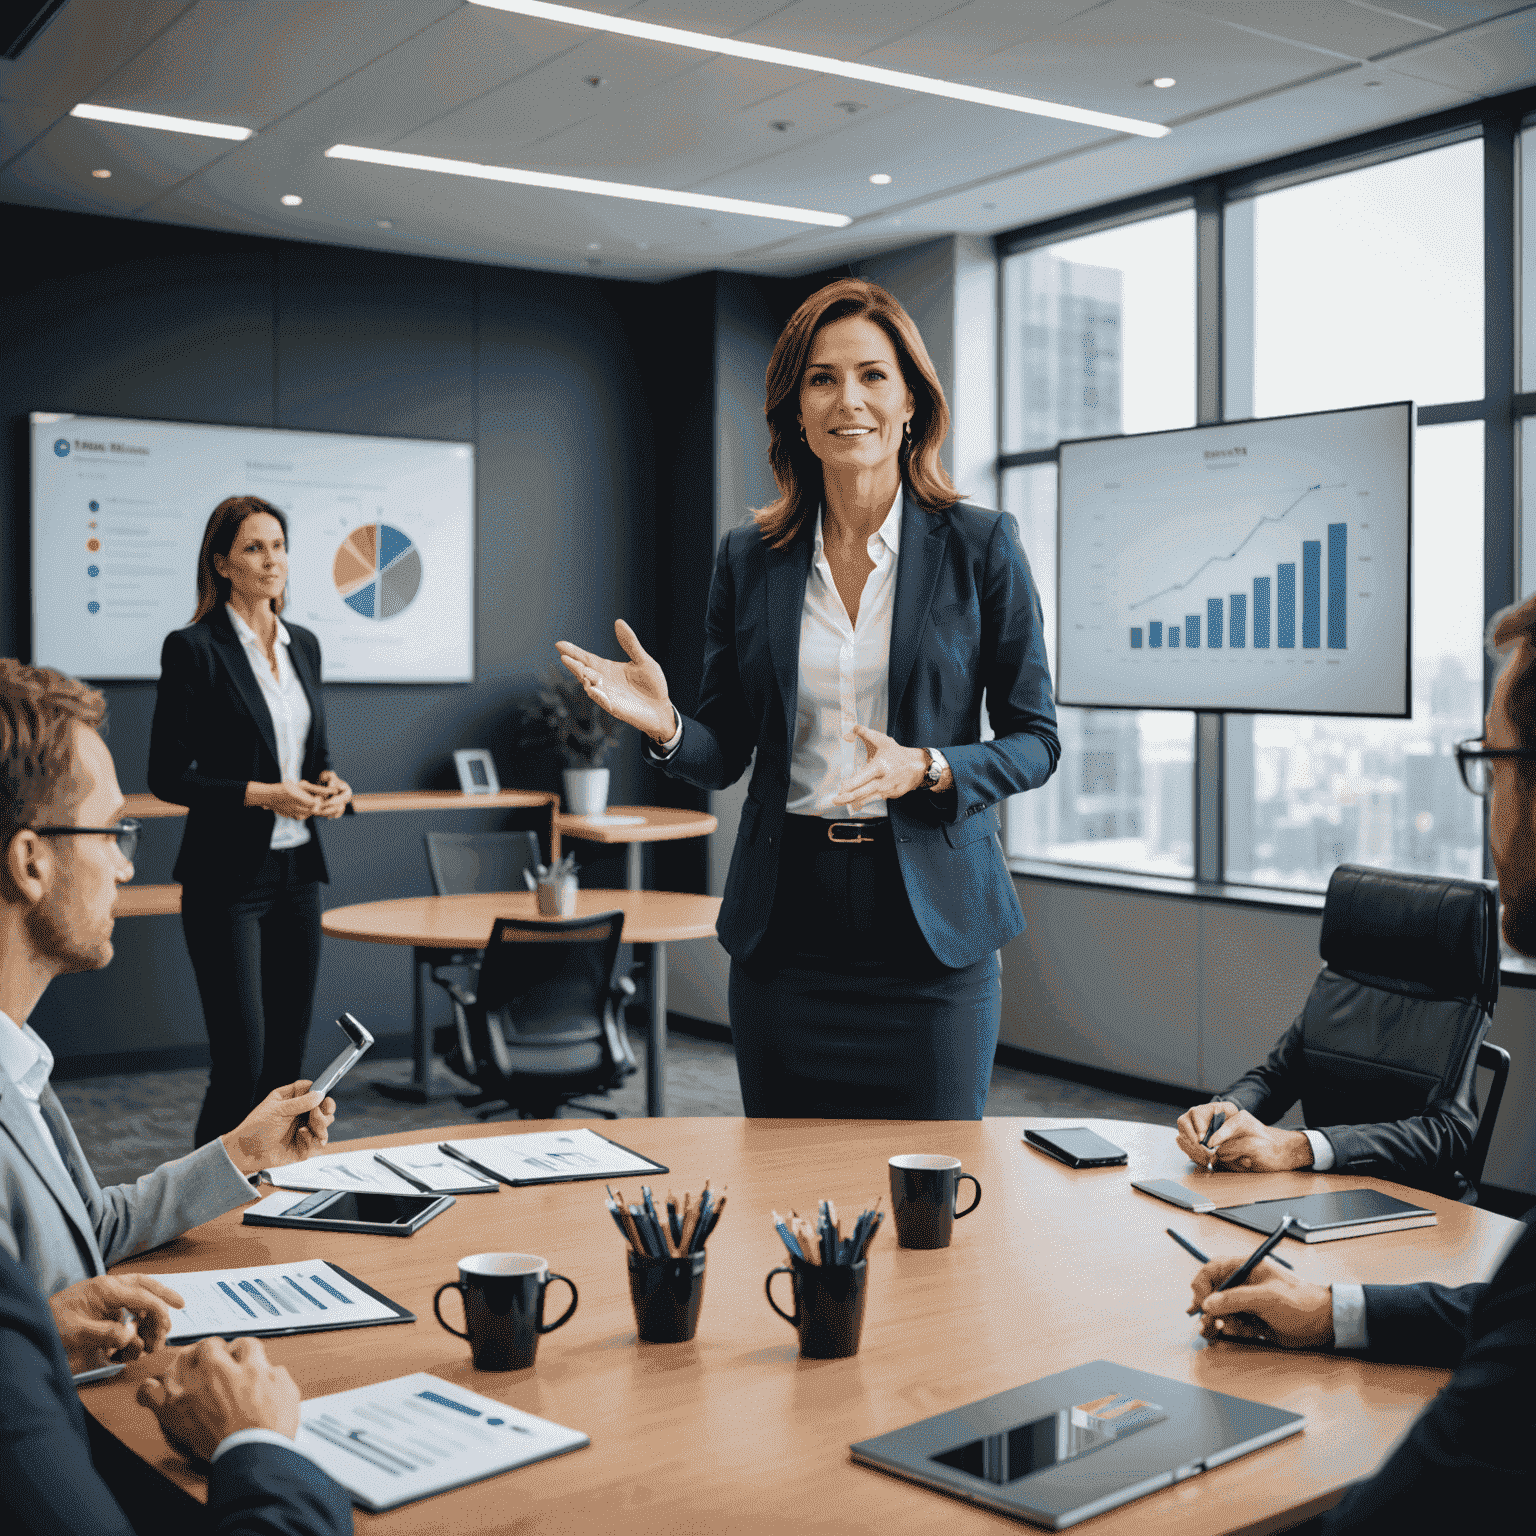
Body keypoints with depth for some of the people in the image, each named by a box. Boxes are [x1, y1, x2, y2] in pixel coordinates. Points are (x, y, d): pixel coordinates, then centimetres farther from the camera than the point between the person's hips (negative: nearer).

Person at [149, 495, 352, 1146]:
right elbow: (167, 776, -10)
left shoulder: (303, 645, 12)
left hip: (298, 871, 7)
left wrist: (329, 784, -1)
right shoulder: (193, 648, -8)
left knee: (288, 1059, 10)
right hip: (229, 878, -6)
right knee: (242, 1063, -7)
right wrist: (262, 794, -18)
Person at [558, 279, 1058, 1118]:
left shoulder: (981, 547, -1)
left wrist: (927, 769, -16)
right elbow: (725, 754, 10)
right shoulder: (748, 557, 6)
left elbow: (1035, 741, 1)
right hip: (786, 926, 2)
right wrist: (665, 727, -11)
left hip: (931, 922, -2)